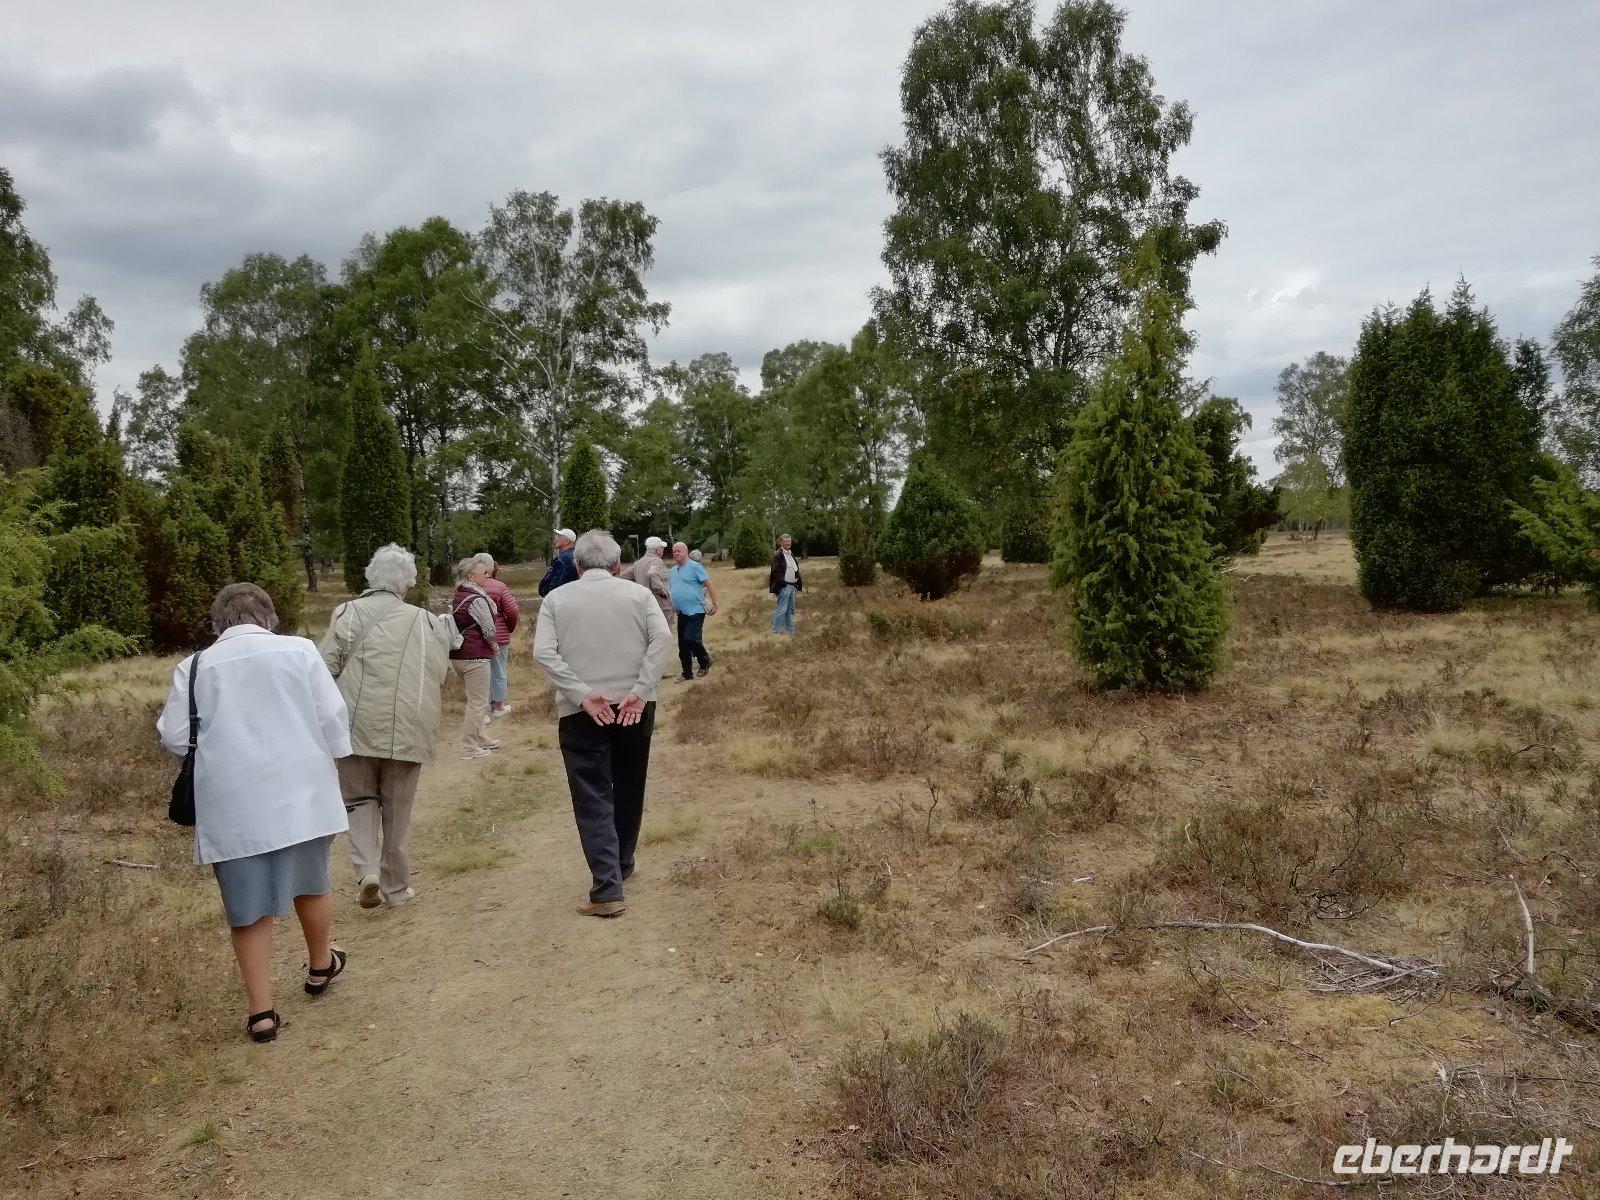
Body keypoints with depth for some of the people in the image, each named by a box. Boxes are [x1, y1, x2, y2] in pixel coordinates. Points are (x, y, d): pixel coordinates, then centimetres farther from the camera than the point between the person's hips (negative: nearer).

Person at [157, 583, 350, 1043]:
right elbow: (332, 715, -4)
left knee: (249, 904, 8)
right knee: (310, 882, 21)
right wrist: (329, 760, 12)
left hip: (234, 804, 0)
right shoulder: (299, 650, -1)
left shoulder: (194, 667, 1)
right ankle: (320, 967, 41)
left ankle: (260, 1011, 13)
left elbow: (174, 737, 3)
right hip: (299, 792, 1)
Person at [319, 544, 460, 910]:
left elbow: (326, 669, -4)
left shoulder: (349, 613, -3)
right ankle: (396, 886, 20)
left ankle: (367, 869, -4)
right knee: (397, 807, 12)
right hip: (409, 728, 1)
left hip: (359, 725, -1)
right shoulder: (427, 621, 0)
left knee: (360, 798, 16)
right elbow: (439, 676, 2)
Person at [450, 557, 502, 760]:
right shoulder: (476, 599, -17)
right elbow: (488, 629, -16)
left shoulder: (456, 597, 13)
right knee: (477, 702, -2)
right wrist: (494, 646, 3)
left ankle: (481, 739, 31)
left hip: (457, 655, 10)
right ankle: (470, 747, 1)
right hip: (475, 656, -10)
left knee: (474, 698, 20)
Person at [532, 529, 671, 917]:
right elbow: (662, 638, -11)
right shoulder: (638, 594, 4)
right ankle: (622, 865, 34)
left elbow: (543, 653, -10)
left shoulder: (556, 599, 3)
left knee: (594, 800, 0)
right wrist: (640, 691, -13)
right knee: (629, 789, 19)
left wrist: (583, 694, -14)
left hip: (581, 713, -2)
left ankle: (607, 888, -7)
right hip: (634, 707, 2)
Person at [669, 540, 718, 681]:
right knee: (682, 645, 8)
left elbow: (709, 585, -11)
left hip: (696, 611, -7)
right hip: (682, 613, 7)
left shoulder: (695, 567, -7)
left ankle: (705, 662, 6)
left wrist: (714, 604, -16)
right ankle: (687, 674, 18)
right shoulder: (672, 571, 14)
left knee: (691, 638, -18)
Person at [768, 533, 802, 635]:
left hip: (792, 585, 9)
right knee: (781, 610, -8)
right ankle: (776, 630, -3)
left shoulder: (791, 554, 17)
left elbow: (796, 569, 22)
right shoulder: (777, 555, -11)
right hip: (783, 586, -9)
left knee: (790, 609, 14)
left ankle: (790, 630, 22)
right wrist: (783, 583, -20)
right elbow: (776, 571, -17)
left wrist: (798, 584, 14)